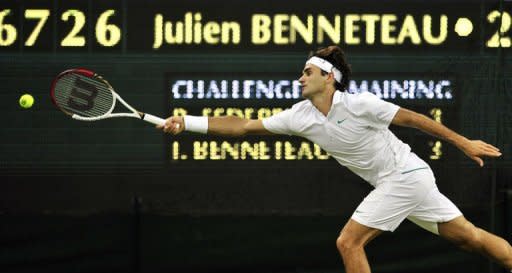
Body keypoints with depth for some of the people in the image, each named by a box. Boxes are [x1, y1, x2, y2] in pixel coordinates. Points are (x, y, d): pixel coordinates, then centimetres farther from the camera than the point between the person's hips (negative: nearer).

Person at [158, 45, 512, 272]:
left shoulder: (358, 104, -19)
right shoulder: (300, 116, 1)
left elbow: (410, 118, -12)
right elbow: (243, 126, 0)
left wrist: (463, 143, -9)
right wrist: (187, 123, -7)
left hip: (405, 175, -7)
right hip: (395, 182, 7)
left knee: (349, 241, -9)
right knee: (467, 236, 10)